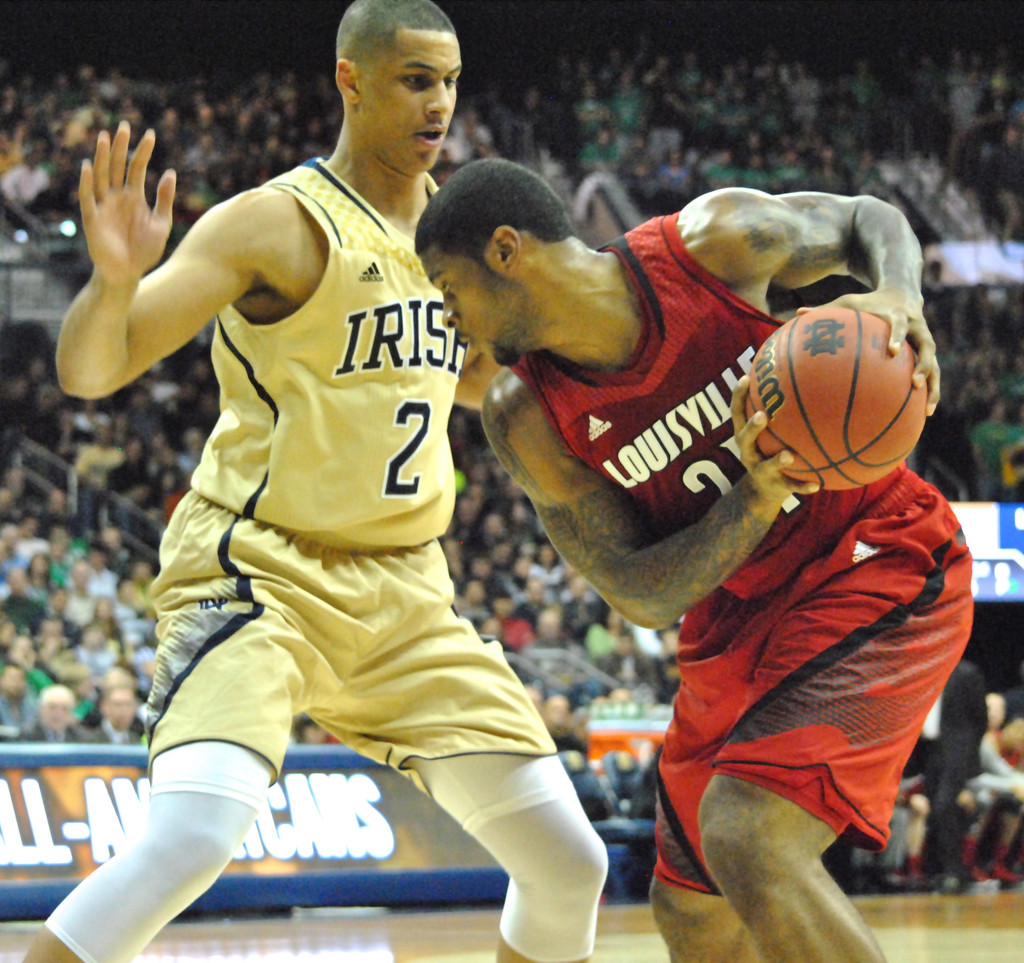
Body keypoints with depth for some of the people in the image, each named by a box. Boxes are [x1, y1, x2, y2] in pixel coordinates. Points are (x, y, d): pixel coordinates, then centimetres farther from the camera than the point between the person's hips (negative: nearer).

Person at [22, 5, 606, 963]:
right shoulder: (278, 223, -12)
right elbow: (89, 370, -19)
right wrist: (115, 277, -39)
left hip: (404, 594, 7)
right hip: (258, 572, -7)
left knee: (567, 858, 3)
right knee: (192, 833, -31)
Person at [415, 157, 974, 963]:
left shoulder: (713, 243, -17)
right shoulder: (527, 419, -9)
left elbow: (869, 221, 2)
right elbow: (644, 596, -12)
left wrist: (897, 295, -22)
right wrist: (756, 499, -30)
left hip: (884, 563, -6)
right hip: (742, 621, 6)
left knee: (745, 837, -26)